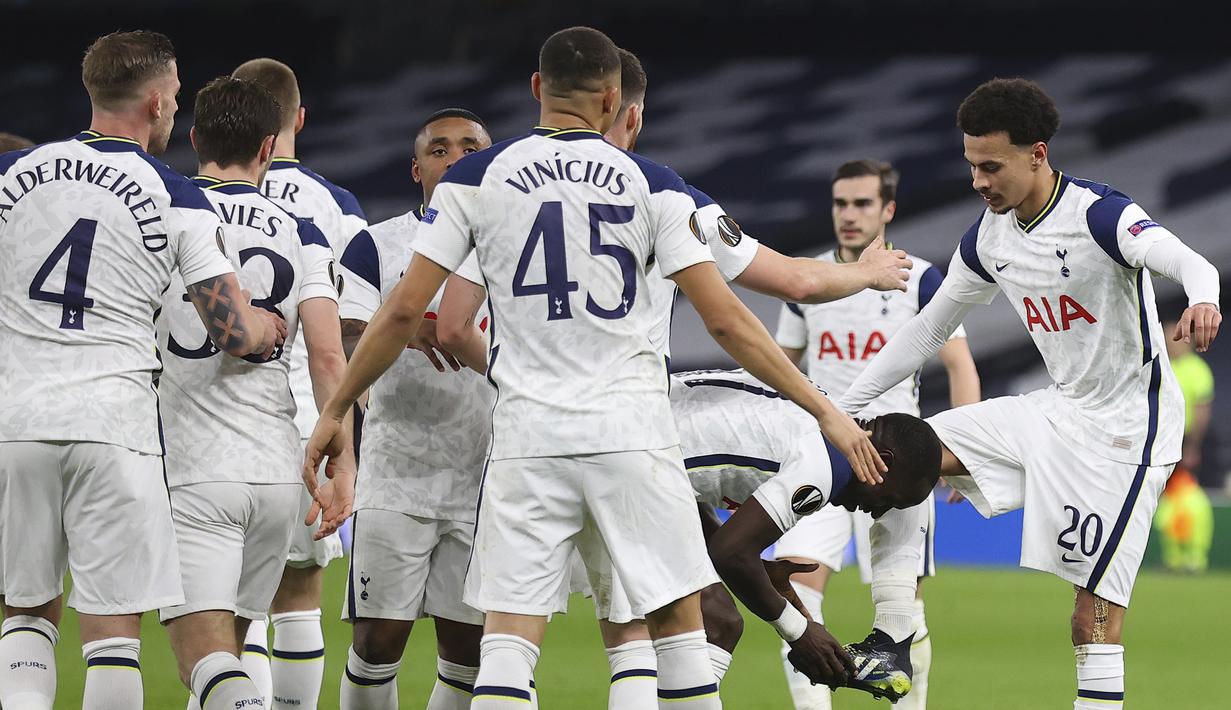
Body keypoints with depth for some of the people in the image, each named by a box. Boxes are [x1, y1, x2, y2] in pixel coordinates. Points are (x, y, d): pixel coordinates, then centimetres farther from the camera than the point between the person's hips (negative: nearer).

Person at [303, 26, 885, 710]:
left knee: (508, 641, -2)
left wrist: (336, 410, 14)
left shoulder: (476, 177, 4)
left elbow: (405, 311, 2)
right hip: (633, 432, 0)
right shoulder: (650, 184, 3)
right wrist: (823, 409, 5)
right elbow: (726, 319, -1)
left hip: (529, 436, 0)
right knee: (680, 625, 10)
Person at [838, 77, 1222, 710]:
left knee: (1095, 610, -14)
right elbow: (928, 330, 15)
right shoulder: (987, 238, 3)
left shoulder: (1098, 215, -20)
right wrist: (844, 408, 12)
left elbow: (1188, 262, -37)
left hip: (1124, 427, -8)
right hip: (1057, 412, 8)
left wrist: (1202, 302, -61)